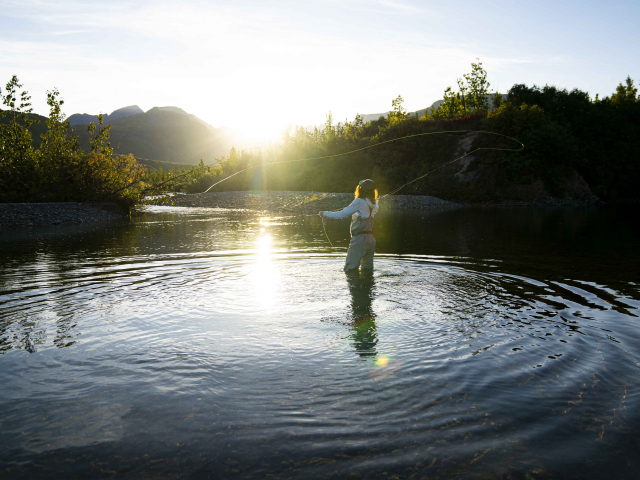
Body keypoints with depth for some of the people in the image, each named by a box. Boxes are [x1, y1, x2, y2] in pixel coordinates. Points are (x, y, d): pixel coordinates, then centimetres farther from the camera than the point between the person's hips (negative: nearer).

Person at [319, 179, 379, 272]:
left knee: (349, 269, -5)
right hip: (371, 239, 8)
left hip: (360, 239, -7)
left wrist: (325, 214, 2)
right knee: (367, 269, 14)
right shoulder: (374, 205, 9)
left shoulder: (359, 201, -9)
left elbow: (343, 214, -7)